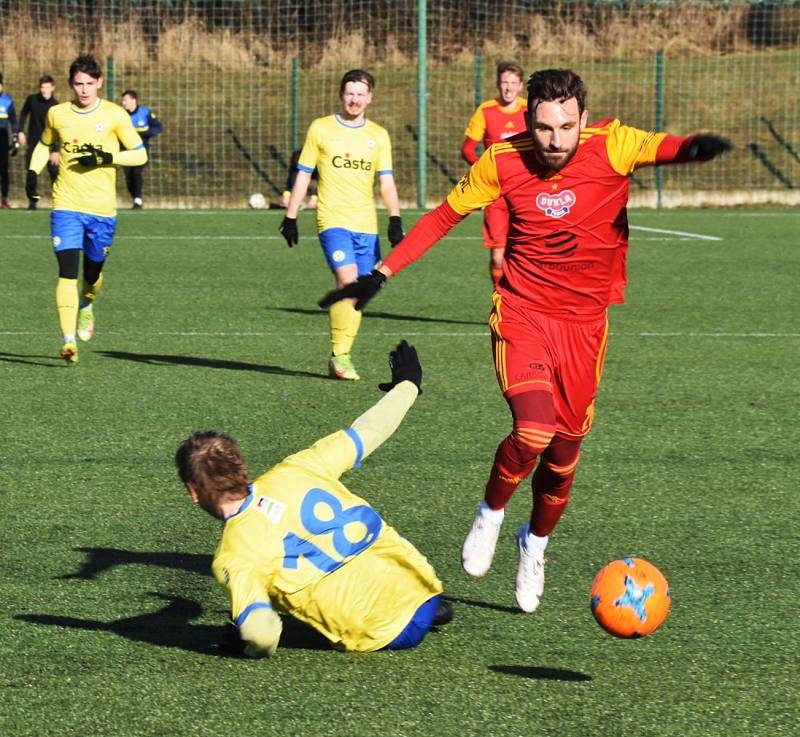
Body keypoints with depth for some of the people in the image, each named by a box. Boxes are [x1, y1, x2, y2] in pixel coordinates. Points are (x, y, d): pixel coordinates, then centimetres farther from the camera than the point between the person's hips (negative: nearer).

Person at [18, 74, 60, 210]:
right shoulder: (32, 99, -3)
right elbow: (23, 114, 16)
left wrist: (55, 150, -24)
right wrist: (21, 131, 6)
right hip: (33, 142, 3)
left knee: (54, 170, -11)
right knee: (31, 172, 0)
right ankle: (32, 201, 10)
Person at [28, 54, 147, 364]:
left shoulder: (115, 115, -2)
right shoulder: (57, 114, 5)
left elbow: (140, 154, 0)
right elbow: (44, 144, 24)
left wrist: (107, 158, -15)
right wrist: (33, 172, 6)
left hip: (102, 209, 0)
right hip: (66, 206, 0)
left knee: (93, 272, 12)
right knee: (67, 271, -15)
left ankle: (86, 306, 48)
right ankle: (69, 340, -19)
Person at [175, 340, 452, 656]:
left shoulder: (231, 557, -12)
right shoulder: (295, 470, -1)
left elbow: (262, 633, -24)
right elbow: (365, 432, 12)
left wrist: (254, 649, 2)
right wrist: (407, 385, 31)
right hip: (419, 583, 5)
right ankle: (431, 607, 26)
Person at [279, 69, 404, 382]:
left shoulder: (378, 135, 11)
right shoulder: (320, 129, 4)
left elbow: (386, 181, 8)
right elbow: (303, 175, 7)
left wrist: (395, 219, -5)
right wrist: (290, 216, 3)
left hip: (366, 225, 4)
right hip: (333, 221, -4)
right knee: (348, 279, -22)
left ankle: (342, 357, 16)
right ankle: (339, 354, -14)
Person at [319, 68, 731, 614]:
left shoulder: (612, 146, -14)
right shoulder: (502, 162, -9)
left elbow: (659, 147, -35)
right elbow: (443, 217, 4)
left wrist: (692, 148, -59)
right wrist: (382, 274, 3)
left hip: (586, 322, 1)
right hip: (523, 315, -1)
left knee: (565, 447, 9)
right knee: (534, 430, -22)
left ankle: (536, 541, 37)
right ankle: (491, 515, 8)